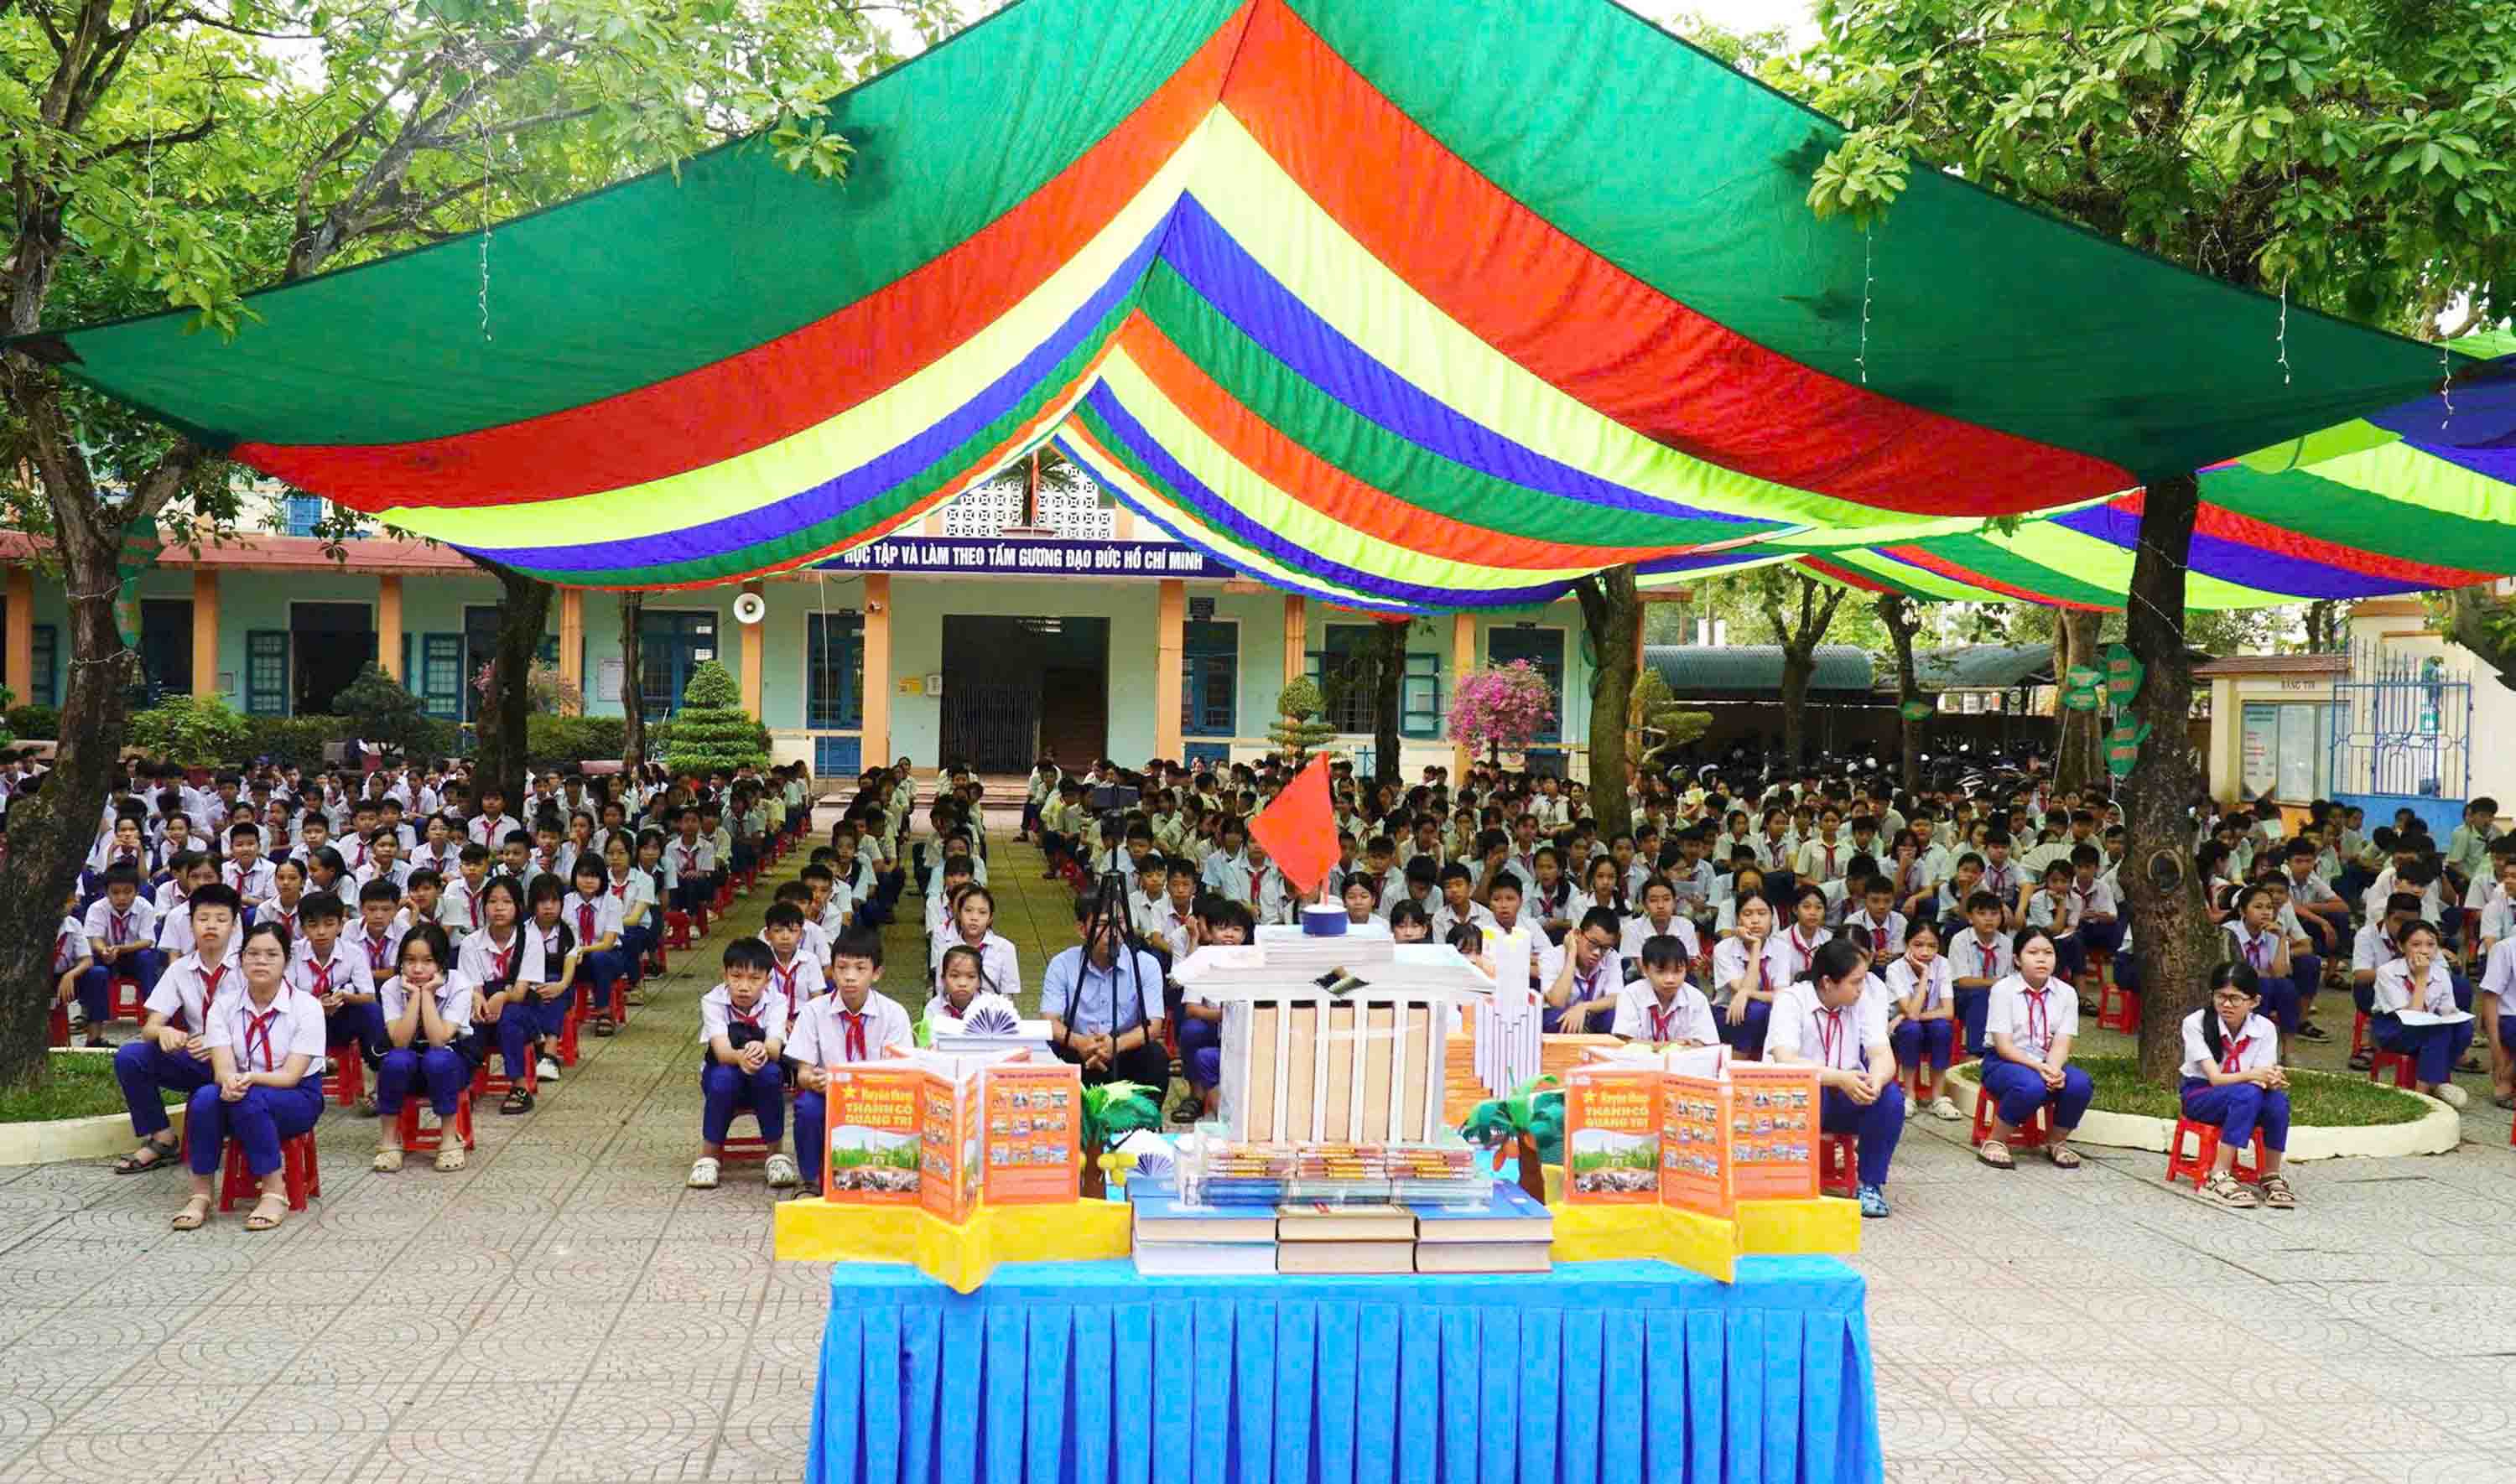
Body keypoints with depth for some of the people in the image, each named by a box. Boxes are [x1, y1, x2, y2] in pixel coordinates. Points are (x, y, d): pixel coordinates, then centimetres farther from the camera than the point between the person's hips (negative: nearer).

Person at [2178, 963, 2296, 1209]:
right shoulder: (2196, 1023, -16)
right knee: (2247, 1094, -35)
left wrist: (2270, 1081, -40)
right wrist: (2253, 1075, -41)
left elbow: (2262, 1078, -15)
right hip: (2200, 1095, -3)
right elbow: (2215, 1078, -22)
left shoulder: (2265, 1029, -7)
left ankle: (2272, 1175, -15)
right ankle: (2218, 1177, -33)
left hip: (2246, 1101, 3)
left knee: (2278, 1098, -30)